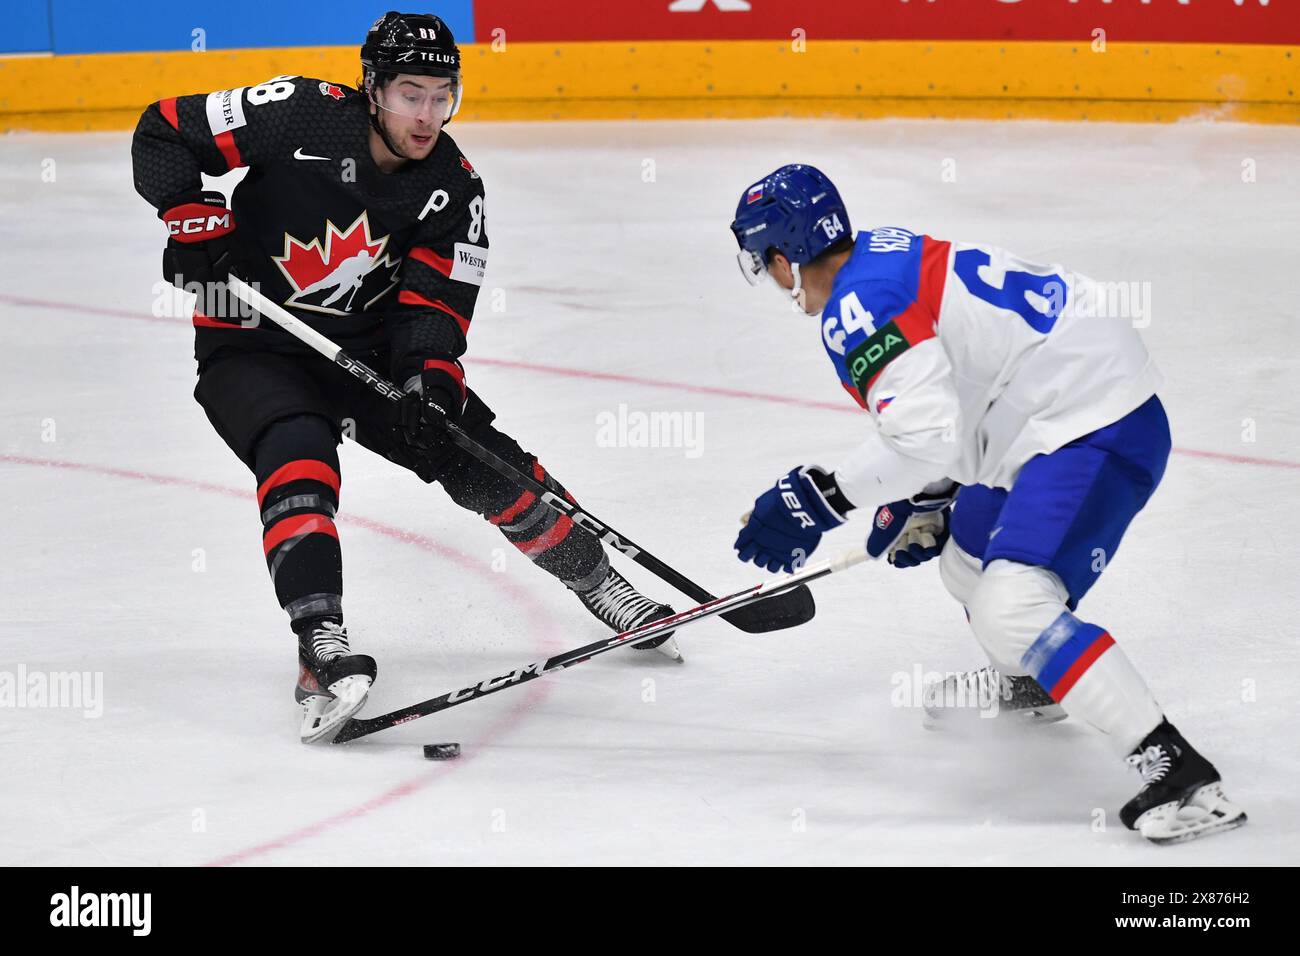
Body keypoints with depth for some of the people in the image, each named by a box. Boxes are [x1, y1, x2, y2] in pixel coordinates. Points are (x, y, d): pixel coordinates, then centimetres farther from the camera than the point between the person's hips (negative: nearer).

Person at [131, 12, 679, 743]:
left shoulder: (453, 187, -8)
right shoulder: (300, 116, -20)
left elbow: (433, 299, -11)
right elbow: (163, 133, -14)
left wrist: (431, 380, -29)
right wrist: (196, 219, -24)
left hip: (369, 348, 4)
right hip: (254, 350, -4)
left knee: (489, 465, -3)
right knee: (300, 462, -33)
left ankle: (600, 584, 18)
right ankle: (322, 647, -38)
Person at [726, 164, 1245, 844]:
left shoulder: (857, 307, -18)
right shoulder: (885, 255, 14)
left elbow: (922, 432, -30)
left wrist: (820, 496, -24)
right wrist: (926, 504, 25)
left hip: (1094, 427, -11)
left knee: (1011, 607, -24)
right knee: (968, 561, 30)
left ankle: (1178, 772, -27)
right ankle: (1030, 684, 60)